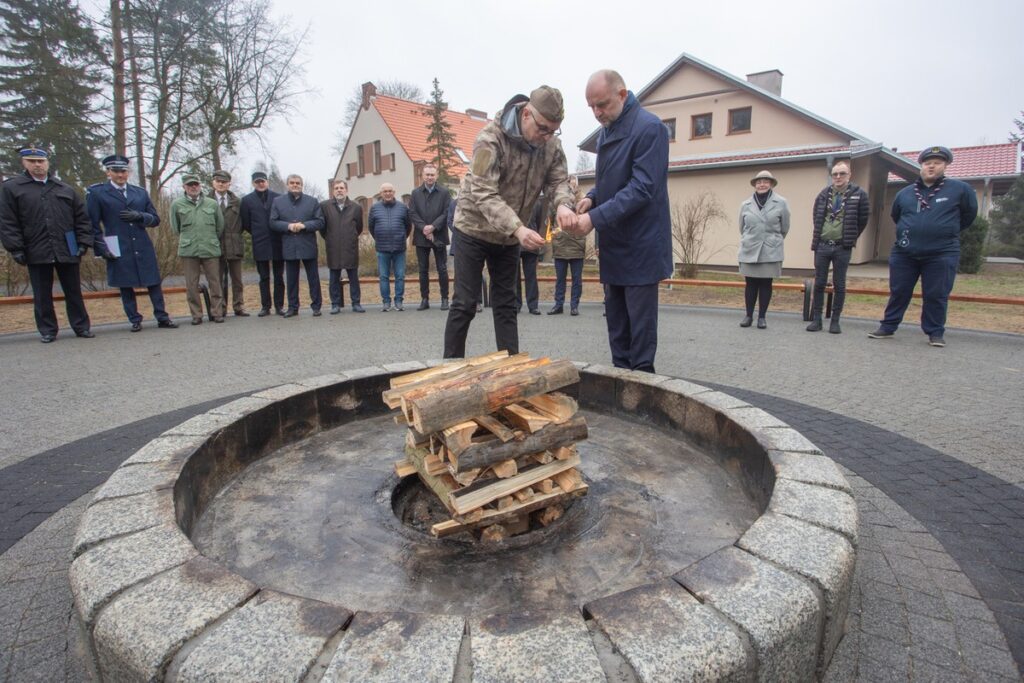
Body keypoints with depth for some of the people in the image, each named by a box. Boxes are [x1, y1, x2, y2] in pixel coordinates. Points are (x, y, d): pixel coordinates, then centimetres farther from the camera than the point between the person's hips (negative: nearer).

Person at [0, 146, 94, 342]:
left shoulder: (65, 189, 11)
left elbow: (81, 218, 10)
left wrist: (83, 243, 0)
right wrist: (16, 249, -8)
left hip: (67, 250, 1)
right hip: (37, 252, -1)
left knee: (73, 291, 6)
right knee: (42, 295, 6)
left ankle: (81, 327, 13)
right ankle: (47, 330, 14)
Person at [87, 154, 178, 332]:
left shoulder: (140, 192, 13)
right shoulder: (96, 192, 3)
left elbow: (155, 219, 12)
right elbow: (92, 224, 2)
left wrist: (140, 216, -8)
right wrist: (101, 248, -5)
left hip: (143, 248, 3)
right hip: (119, 251, -2)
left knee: (154, 283, 3)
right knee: (126, 287, 3)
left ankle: (162, 318, 11)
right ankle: (135, 321, 13)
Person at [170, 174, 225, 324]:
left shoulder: (213, 203, 6)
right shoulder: (177, 204, 5)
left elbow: (220, 226, 13)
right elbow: (175, 228, 13)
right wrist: (188, 239, 14)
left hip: (211, 250, 0)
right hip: (188, 251, 0)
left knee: (215, 283, 1)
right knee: (192, 285, 3)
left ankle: (217, 313, 10)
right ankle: (196, 315, 11)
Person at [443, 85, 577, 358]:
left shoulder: (551, 145, -5)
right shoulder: (491, 138, -24)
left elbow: (558, 181, -6)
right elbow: (483, 193, -31)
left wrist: (563, 204, -31)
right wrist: (518, 229, -44)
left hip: (510, 236, 5)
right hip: (475, 229, -5)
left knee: (506, 304, 9)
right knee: (465, 303, -3)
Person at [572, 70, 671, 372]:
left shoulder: (649, 128, -14)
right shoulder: (606, 131, 12)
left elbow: (642, 188, -21)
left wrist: (596, 217, -26)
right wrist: (592, 197, 1)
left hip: (641, 245, -8)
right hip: (614, 244, 8)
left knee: (640, 319, -1)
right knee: (616, 317, 12)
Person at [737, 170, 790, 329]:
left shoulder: (781, 203, -2)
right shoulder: (745, 205, 5)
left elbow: (784, 228, 8)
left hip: (771, 252, -1)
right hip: (749, 251, 1)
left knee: (766, 284, 3)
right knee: (751, 284, 5)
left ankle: (762, 317, 12)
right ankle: (748, 315, 16)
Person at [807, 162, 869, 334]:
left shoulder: (858, 195, -2)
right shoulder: (824, 194, 6)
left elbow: (863, 219, 4)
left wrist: (851, 238, 5)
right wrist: (820, 233, 14)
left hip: (842, 248, -2)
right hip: (822, 246, 3)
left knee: (839, 285, 3)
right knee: (819, 283, 4)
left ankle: (835, 321, 10)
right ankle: (816, 319, 11)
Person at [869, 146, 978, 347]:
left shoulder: (959, 189, 0)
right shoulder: (904, 193, 7)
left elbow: (970, 213, 12)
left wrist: (949, 232, 16)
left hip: (942, 254, -2)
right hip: (904, 253, 2)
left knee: (936, 296, 2)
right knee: (898, 292, 7)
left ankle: (935, 333, 13)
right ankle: (887, 327, 15)